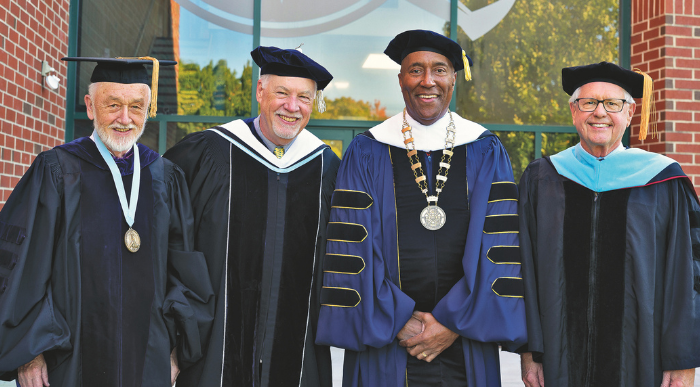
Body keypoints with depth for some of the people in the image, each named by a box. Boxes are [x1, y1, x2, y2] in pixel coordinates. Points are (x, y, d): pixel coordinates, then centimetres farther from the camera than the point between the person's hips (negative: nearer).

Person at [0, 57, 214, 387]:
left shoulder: (166, 179, 5)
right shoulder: (56, 172, -4)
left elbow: (183, 271, 7)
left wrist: (176, 349, 4)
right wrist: (29, 354, -9)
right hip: (69, 361, -2)